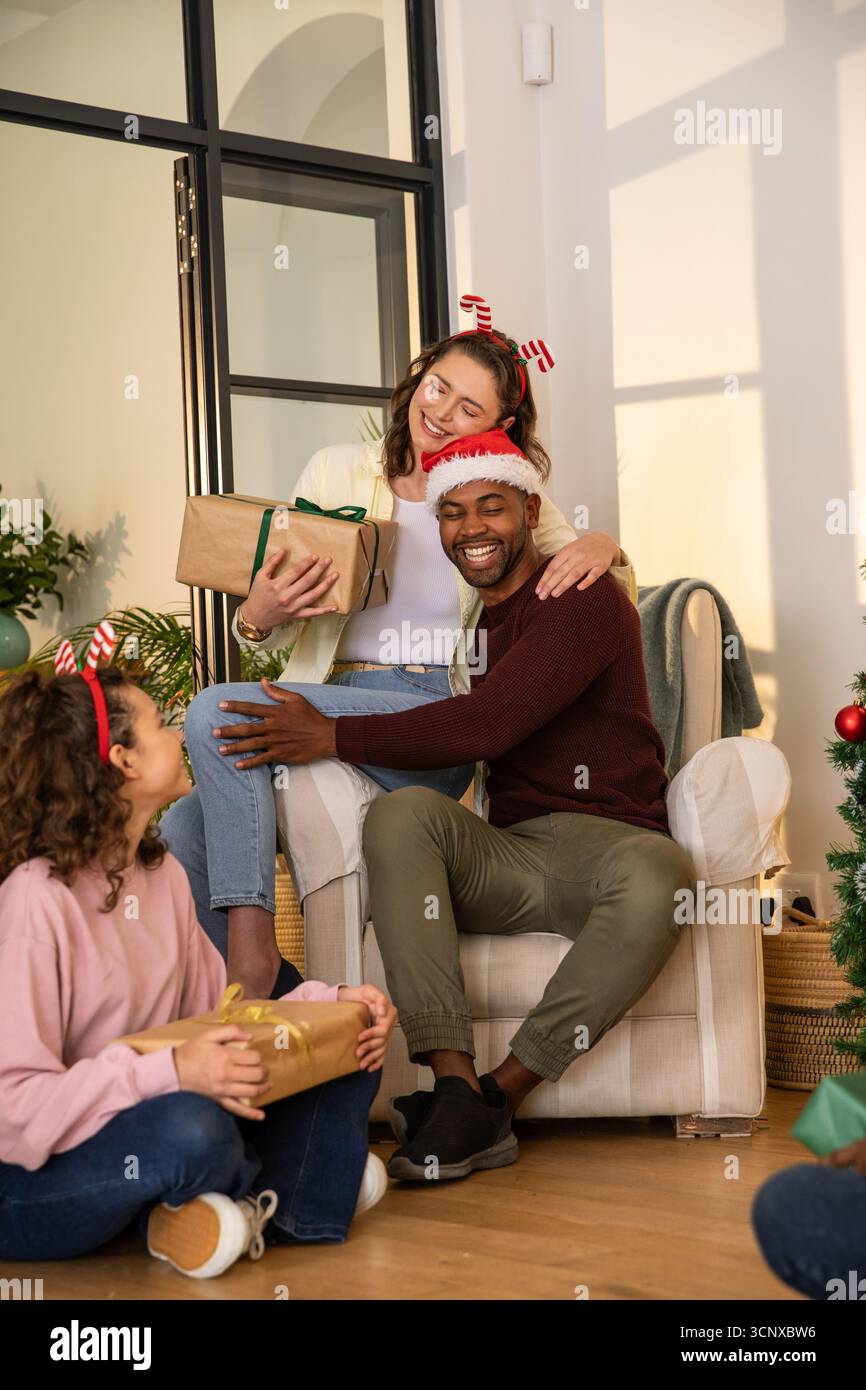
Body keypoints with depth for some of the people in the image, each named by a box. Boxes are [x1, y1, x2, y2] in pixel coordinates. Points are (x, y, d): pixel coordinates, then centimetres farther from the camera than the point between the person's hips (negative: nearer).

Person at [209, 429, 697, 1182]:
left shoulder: (584, 600, -5)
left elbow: (486, 724, -17)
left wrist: (332, 736, -16)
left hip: (611, 843, -5)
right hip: (508, 858, 5)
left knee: (655, 877, -39)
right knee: (401, 812, -25)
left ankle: (498, 1095, -24)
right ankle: (455, 1087, -33)